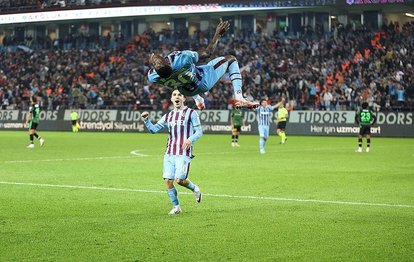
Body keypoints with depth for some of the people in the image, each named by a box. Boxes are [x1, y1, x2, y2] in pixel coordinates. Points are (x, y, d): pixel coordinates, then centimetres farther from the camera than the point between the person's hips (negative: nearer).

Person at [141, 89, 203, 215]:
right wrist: (146, 120, -6)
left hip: (183, 153, -5)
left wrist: (190, 139, -19)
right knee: (168, 180, -3)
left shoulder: (191, 113, 3)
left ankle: (194, 188, 18)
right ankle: (176, 207, 12)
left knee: (179, 180, -14)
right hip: (169, 153, 5)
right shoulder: (168, 116, 16)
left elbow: (199, 131, 0)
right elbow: (154, 129, 13)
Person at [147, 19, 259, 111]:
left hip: (187, 92, 5)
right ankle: (239, 98, 3)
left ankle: (198, 100, 51)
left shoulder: (152, 77, -33)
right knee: (231, 59, 10)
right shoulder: (183, 58, -43)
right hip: (204, 83, -5)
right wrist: (218, 33, -13)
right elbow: (208, 52, -25)